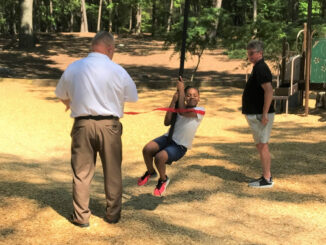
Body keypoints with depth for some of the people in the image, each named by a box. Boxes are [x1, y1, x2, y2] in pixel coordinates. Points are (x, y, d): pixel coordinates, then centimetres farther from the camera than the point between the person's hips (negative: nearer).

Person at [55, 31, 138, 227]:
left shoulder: (73, 68, 0)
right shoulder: (117, 71, -6)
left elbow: (61, 95, 14)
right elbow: (133, 97, 7)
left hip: (83, 125, 1)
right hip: (109, 125, -1)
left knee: (81, 172, 10)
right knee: (112, 172, 13)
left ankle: (81, 216, 15)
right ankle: (113, 213, 24)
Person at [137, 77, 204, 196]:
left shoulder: (200, 111, -7)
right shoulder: (181, 108, 9)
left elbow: (182, 112, -23)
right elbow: (167, 122, -4)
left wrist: (181, 90, -14)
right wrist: (173, 101, -10)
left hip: (180, 146, -5)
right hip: (168, 138, 5)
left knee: (159, 157, -29)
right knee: (147, 149, -21)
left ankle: (163, 179, 3)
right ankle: (150, 172, 10)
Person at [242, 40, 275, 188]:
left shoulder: (261, 68, -16)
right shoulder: (258, 68, 17)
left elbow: (269, 91, -25)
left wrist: (264, 114, -27)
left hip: (260, 115, -11)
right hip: (255, 114, 11)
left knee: (262, 145, -6)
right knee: (260, 145, 15)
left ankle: (267, 180, -2)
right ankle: (266, 176, 23)